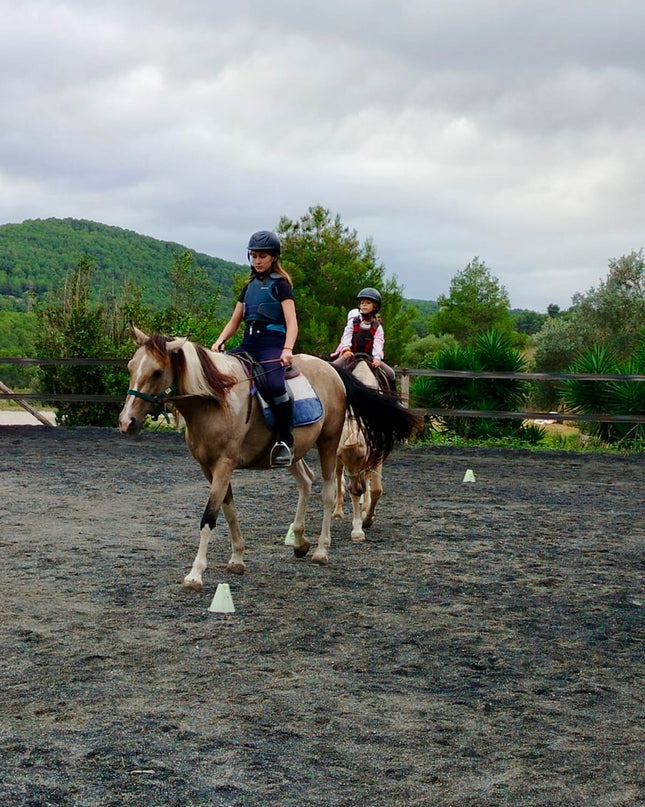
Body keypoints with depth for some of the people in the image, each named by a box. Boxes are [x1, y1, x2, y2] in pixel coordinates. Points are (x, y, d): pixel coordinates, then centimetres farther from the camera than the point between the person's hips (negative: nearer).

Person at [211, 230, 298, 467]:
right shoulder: (249, 286, 21)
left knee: (274, 385, -34)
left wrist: (287, 349, -26)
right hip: (249, 343, 7)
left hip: (272, 343, -7)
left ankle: (285, 441, -25)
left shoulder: (280, 284, 2)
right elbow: (234, 320, 22)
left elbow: (291, 321, -9)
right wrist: (219, 341, 3)